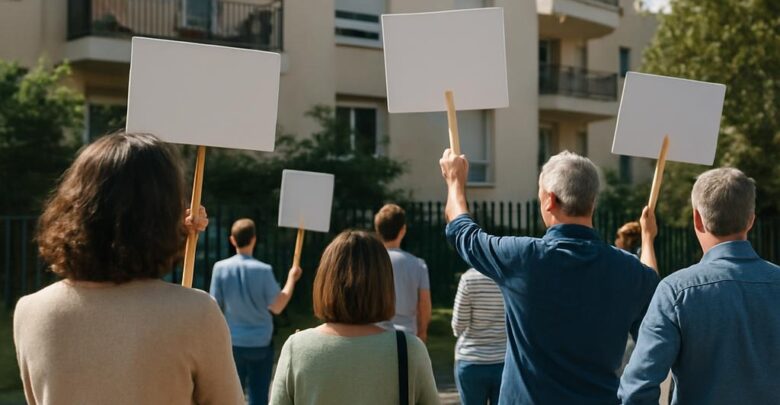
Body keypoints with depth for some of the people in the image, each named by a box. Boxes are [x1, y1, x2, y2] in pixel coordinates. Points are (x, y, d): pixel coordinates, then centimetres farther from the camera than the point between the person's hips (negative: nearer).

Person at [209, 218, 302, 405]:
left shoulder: (220, 267, -8)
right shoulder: (263, 270, -13)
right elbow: (277, 307, -8)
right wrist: (291, 279, 2)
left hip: (232, 343, 1)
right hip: (260, 344, -1)